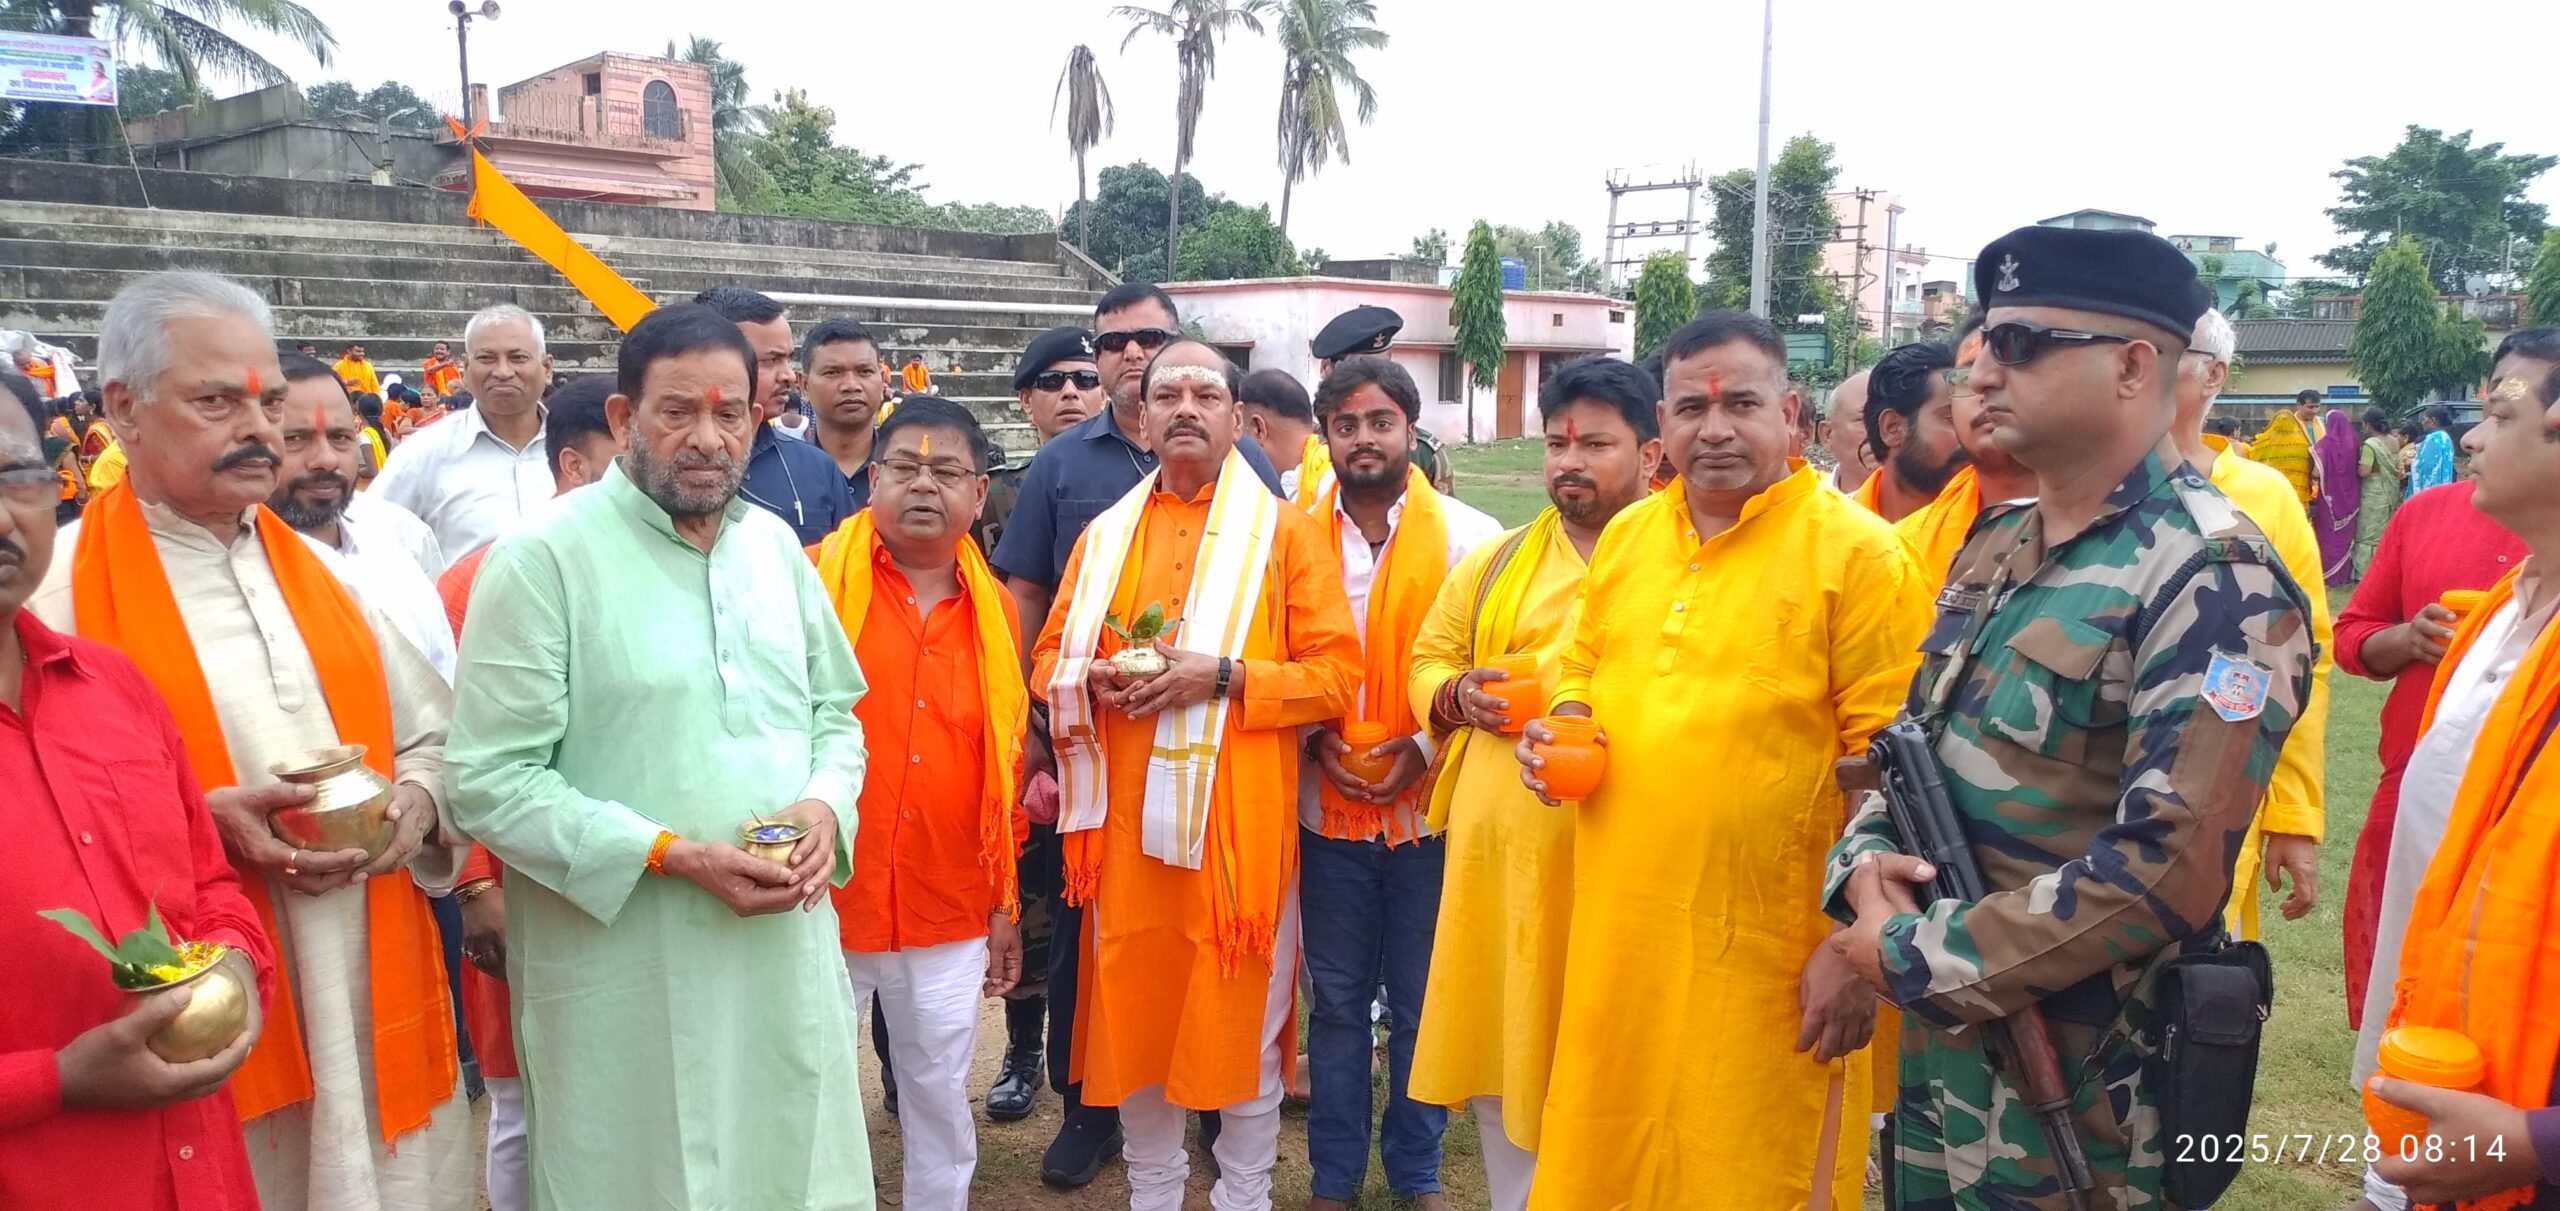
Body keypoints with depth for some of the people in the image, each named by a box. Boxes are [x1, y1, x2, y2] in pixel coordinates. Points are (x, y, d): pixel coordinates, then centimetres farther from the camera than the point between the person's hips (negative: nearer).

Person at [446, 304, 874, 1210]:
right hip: (627, 981, -5)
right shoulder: (544, 558, -11)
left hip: (788, 951, 5)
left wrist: (824, 805, -6)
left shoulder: (774, 544, 8)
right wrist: (669, 854, -19)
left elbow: (834, 711, 15)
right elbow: (489, 781, -13)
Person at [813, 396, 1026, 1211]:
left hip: (949, 914, 3)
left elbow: (1004, 766, 10)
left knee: (940, 1099, 16)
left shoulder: (992, 609, 6)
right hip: (825, 901, -3)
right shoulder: (813, 581, -5)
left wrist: (1004, 904, 11)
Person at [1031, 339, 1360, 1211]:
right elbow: (1049, 657, 15)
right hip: (1126, 817, 3)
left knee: (1241, 1014, 7)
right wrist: (1089, 679, -8)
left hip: (1240, 818, -3)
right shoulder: (1105, 534, 11)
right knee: (1135, 1008, 11)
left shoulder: (1286, 531, 0)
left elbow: (1337, 676, -6)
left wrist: (1222, 676, -18)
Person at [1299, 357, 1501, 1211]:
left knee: (1423, 1000, 10)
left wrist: (1425, 746, -13)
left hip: (1432, 804, -1)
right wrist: (1315, 742, -8)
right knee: (1337, 998, 12)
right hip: (1327, 806, 1)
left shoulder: (1469, 536, -3)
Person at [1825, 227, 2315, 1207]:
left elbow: (2163, 873, -26)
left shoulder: (2211, 581, -18)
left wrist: (1915, 958, -19)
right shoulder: (1995, 543, 8)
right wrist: (1865, 863, -5)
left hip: (2078, 1093, -7)